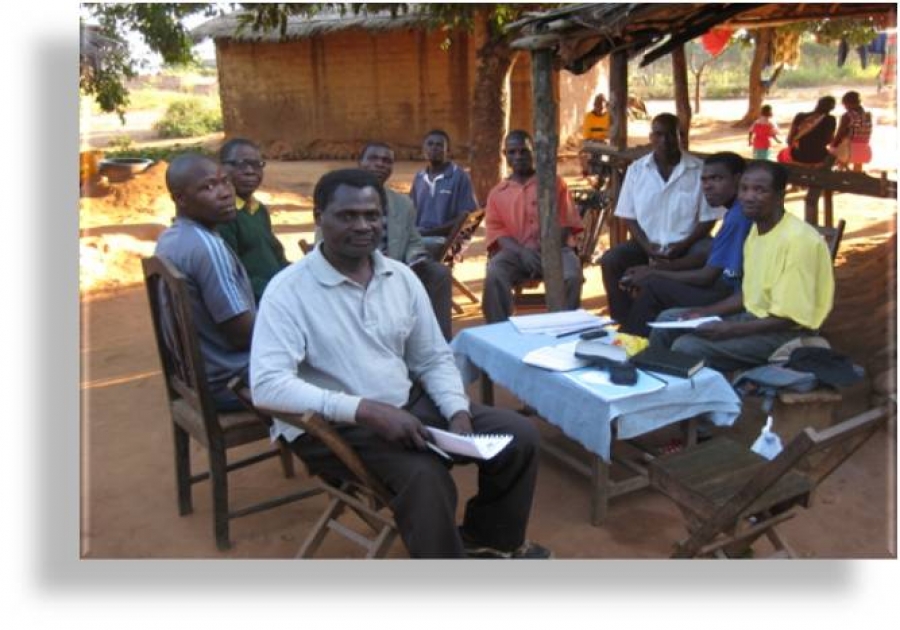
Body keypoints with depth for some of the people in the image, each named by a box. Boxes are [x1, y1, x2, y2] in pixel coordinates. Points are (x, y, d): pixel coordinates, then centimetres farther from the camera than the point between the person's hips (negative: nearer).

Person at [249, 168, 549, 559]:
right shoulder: (289, 290, -13)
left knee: (519, 436, 0)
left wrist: (458, 412, -9)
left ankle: (488, 538, 26)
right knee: (426, 476, -33)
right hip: (331, 426, -6)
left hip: (408, 404, 7)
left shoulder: (401, 277, 5)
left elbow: (434, 359, 10)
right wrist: (366, 409, -30)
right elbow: (267, 386, -24)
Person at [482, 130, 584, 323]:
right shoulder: (497, 192, 16)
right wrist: (521, 252, -16)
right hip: (515, 251, 0)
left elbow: (566, 222, 8)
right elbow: (496, 230, 4)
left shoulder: (554, 182, 15)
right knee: (494, 276, -32)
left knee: (572, 276, -33)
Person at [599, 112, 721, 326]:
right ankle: (626, 324, -15)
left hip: (686, 243, -2)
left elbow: (708, 219, -2)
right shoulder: (636, 170, 4)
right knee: (610, 261, -23)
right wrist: (647, 247, -12)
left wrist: (682, 246, -17)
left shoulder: (699, 169, -3)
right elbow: (629, 217, 5)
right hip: (647, 243, 2)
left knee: (708, 256, -33)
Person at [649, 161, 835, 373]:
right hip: (753, 317, 9)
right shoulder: (757, 228, 6)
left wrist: (727, 330, -26)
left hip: (785, 333, -9)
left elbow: (788, 318, -23)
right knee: (668, 320, 8)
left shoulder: (797, 239, -22)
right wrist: (703, 313, 2)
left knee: (687, 346, -25)